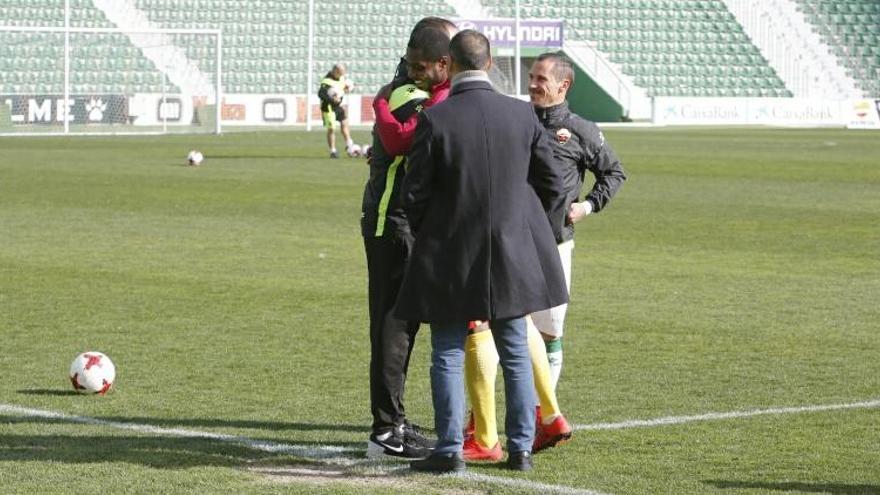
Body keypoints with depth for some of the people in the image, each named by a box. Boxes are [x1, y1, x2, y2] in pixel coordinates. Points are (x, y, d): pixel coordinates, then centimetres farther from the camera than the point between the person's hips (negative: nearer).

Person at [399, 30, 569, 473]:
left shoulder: (434, 119, -14)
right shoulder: (522, 115, -4)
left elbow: (414, 193, -8)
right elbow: (553, 184, 3)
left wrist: (426, 236, 10)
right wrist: (540, 235, 18)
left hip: (450, 255, -3)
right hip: (514, 254, 3)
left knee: (448, 355, 6)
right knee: (515, 353, 12)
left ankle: (449, 449, 5)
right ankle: (520, 448, 13)